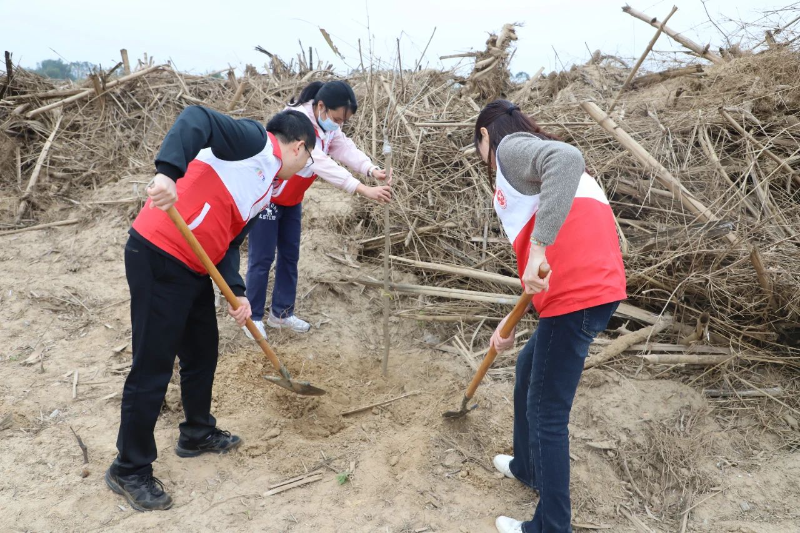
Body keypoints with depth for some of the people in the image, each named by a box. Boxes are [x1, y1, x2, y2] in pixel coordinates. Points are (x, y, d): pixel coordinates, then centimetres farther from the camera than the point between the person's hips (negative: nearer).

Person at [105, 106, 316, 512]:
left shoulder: (265, 192, 17)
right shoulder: (255, 140, -7)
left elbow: (228, 243, 13)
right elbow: (197, 118, -23)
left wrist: (237, 294, -1)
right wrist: (168, 171, -39)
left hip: (195, 268, 10)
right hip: (158, 258, -10)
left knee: (203, 352, 20)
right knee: (153, 368, 0)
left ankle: (197, 434, 42)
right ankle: (129, 470, 18)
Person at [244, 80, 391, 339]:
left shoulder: (329, 124, -4)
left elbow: (346, 149, -18)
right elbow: (321, 163, -44)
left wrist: (372, 170, -39)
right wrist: (364, 190, -51)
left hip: (291, 199, 8)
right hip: (266, 197, -8)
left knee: (290, 255, 11)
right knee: (262, 259, -3)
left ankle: (281, 313, 23)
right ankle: (253, 317, 12)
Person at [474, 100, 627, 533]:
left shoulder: (511, 147, -1)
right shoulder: (528, 162, 26)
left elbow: (568, 159, -25)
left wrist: (538, 247, -28)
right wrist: (512, 321, 27)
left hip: (578, 294, -10)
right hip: (586, 285, 10)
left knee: (547, 411, 3)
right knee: (528, 370, 27)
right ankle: (527, 467, 47)